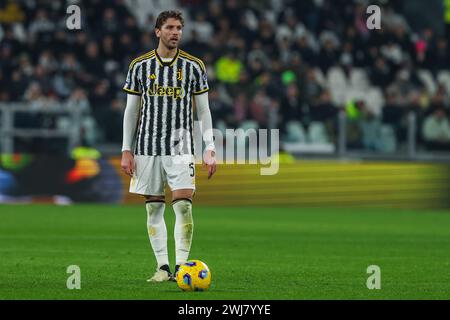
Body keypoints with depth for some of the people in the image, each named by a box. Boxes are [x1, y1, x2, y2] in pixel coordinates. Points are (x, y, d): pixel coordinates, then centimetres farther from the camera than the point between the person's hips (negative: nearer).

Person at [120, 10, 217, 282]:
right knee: (154, 209, 2)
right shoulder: (140, 66, 5)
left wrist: (210, 149, -2)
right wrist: (127, 150, 3)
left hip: (180, 147, -1)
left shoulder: (193, 66, 4)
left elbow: (203, 110, 6)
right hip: (147, 147, 1)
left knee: (183, 205, -12)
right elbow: (131, 110, 9)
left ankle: (181, 267, -9)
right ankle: (163, 268, 7)